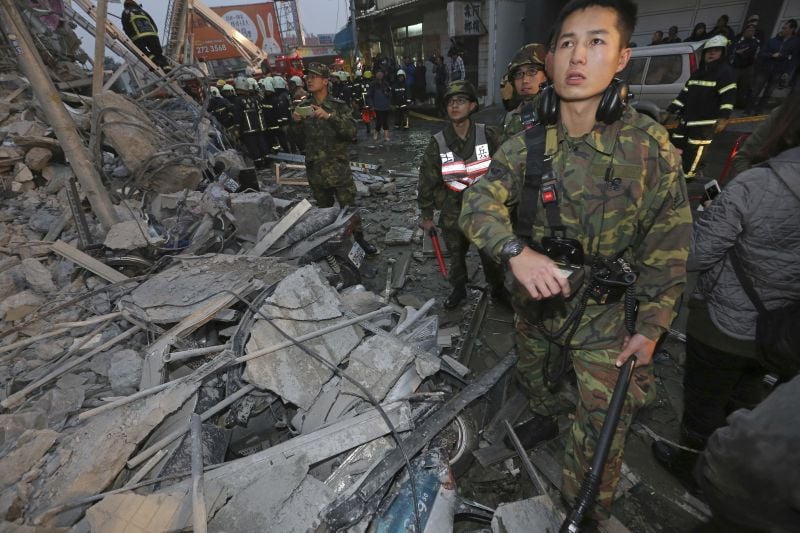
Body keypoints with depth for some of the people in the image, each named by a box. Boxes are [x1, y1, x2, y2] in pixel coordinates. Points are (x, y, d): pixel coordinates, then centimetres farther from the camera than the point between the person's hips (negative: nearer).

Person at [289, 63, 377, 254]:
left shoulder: (338, 106, -5)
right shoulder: (304, 107, 6)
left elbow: (351, 132, -19)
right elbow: (298, 136, 13)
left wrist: (329, 116, -28)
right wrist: (295, 122, -8)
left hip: (339, 167, -4)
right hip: (315, 168, 4)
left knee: (349, 206, 1)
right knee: (324, 208, 14)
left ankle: (359, 239, 15)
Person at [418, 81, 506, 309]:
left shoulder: (489, 136, -8)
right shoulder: (438, 143, -6)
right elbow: (427, 181, -1)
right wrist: (426, 215, 1)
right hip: (454, 211, 1)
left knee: (491, 253, 12)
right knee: (456, 253, 15)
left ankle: (497, 287, 38)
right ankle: (458, 288, 39)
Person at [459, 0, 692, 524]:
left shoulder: (649, 145, -14)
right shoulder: (526, 144, -9)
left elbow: (668, 246, -9)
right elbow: (479, 202, -19)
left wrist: (651, 327, -9)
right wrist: (515, 249, -38)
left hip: (608, 314, -2)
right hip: (536, 301, 3)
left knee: (601, 428, 7)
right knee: (534, 375, 29)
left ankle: (585, 515, 35)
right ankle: (545, 417, 63)